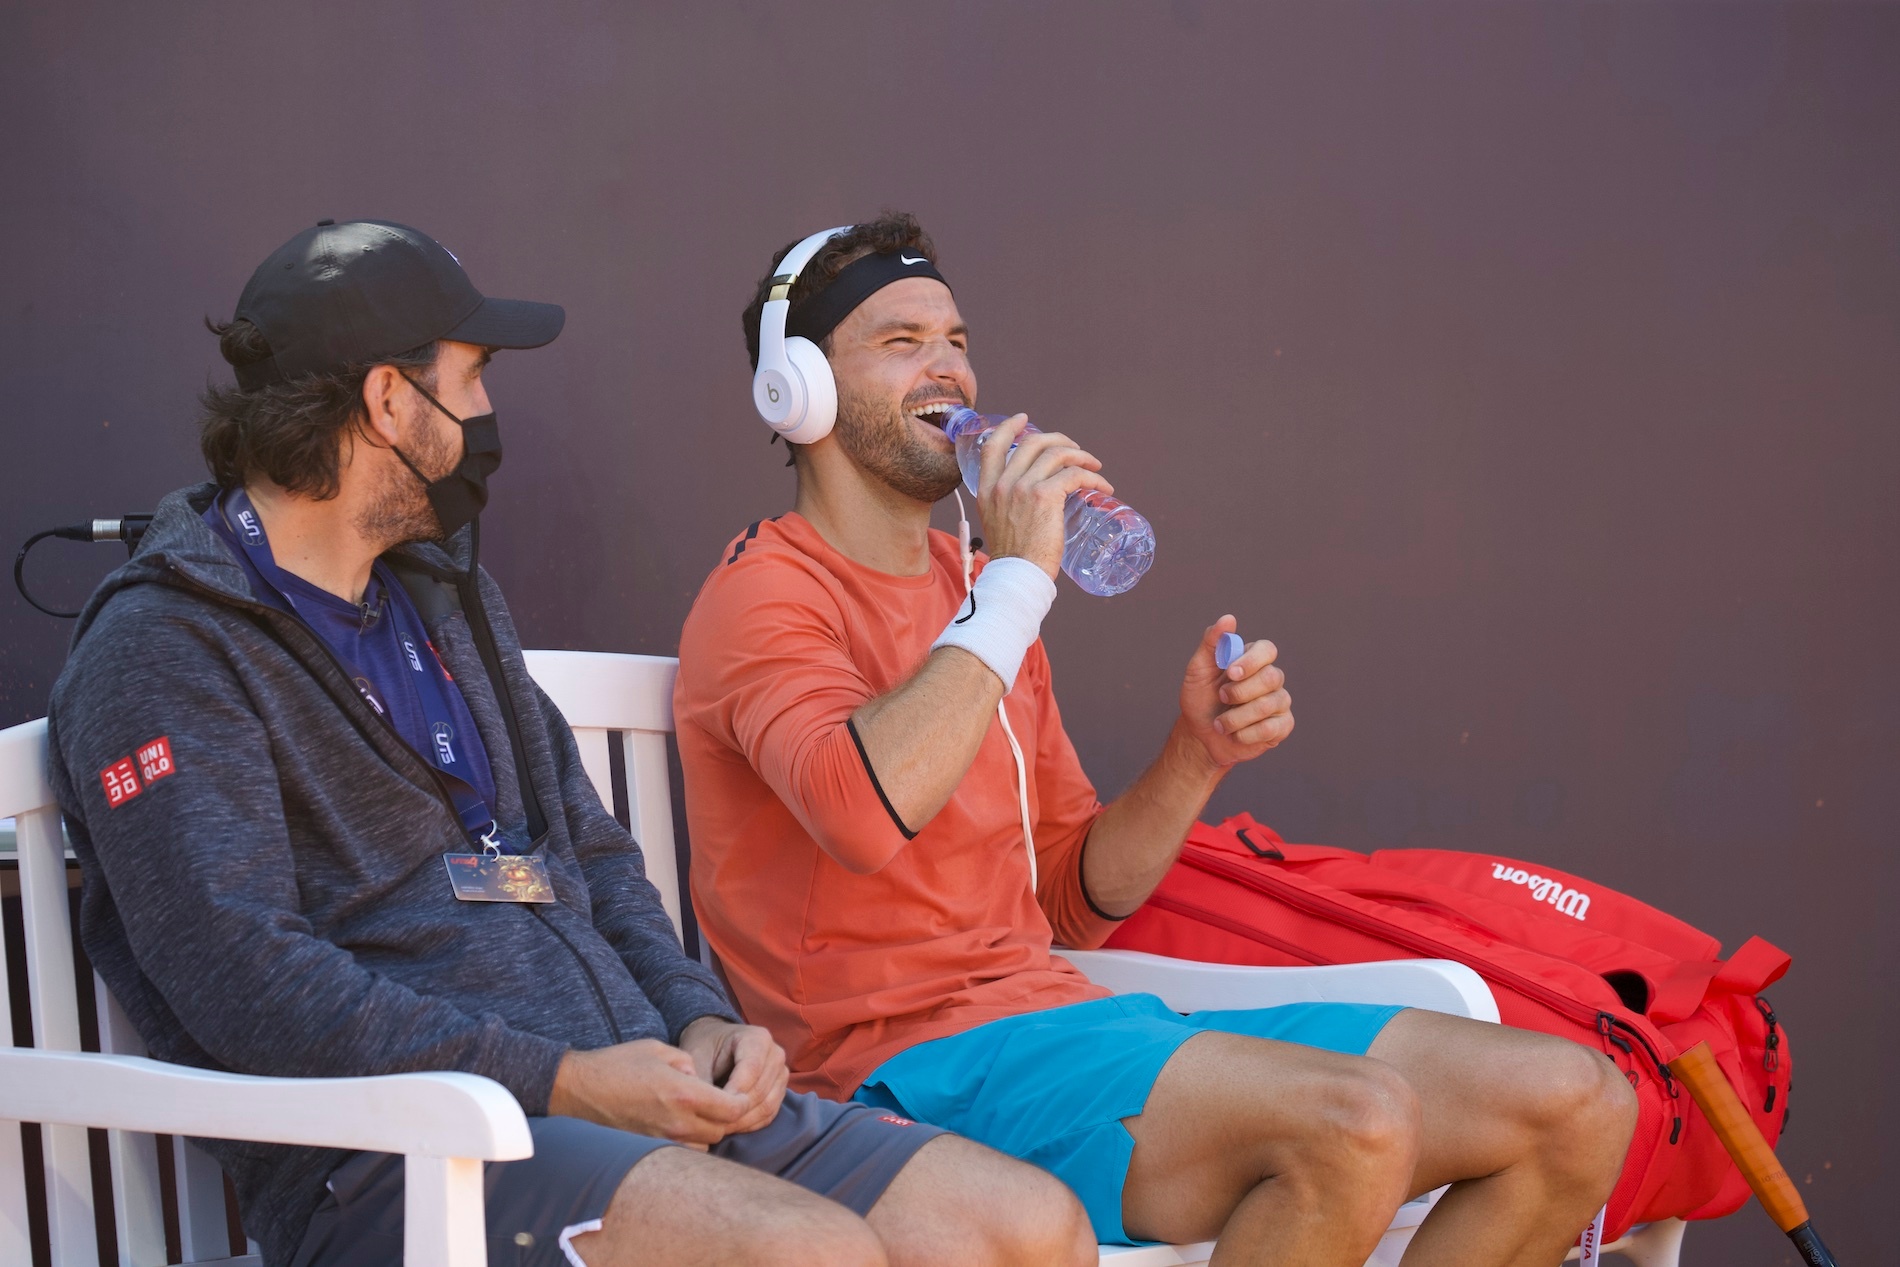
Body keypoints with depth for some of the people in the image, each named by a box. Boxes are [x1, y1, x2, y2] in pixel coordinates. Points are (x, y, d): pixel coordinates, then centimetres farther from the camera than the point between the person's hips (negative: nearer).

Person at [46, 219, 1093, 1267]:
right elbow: (247, 985, -16)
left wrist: (698, 1020, 4)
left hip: (636, 1093, 8)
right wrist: (561, 1083, -18)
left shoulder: (448, 600, 23)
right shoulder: (162, 649, -5)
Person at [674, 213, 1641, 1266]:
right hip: (912, 1055, -8)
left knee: (1580, 1107, -4)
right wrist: (1017, 578, -18)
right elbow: (864, 811, -28)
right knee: (1359, 1122, -33)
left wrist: (1195, 758, 3)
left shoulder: (969, 586, 21)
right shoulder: (765, 593, -4)